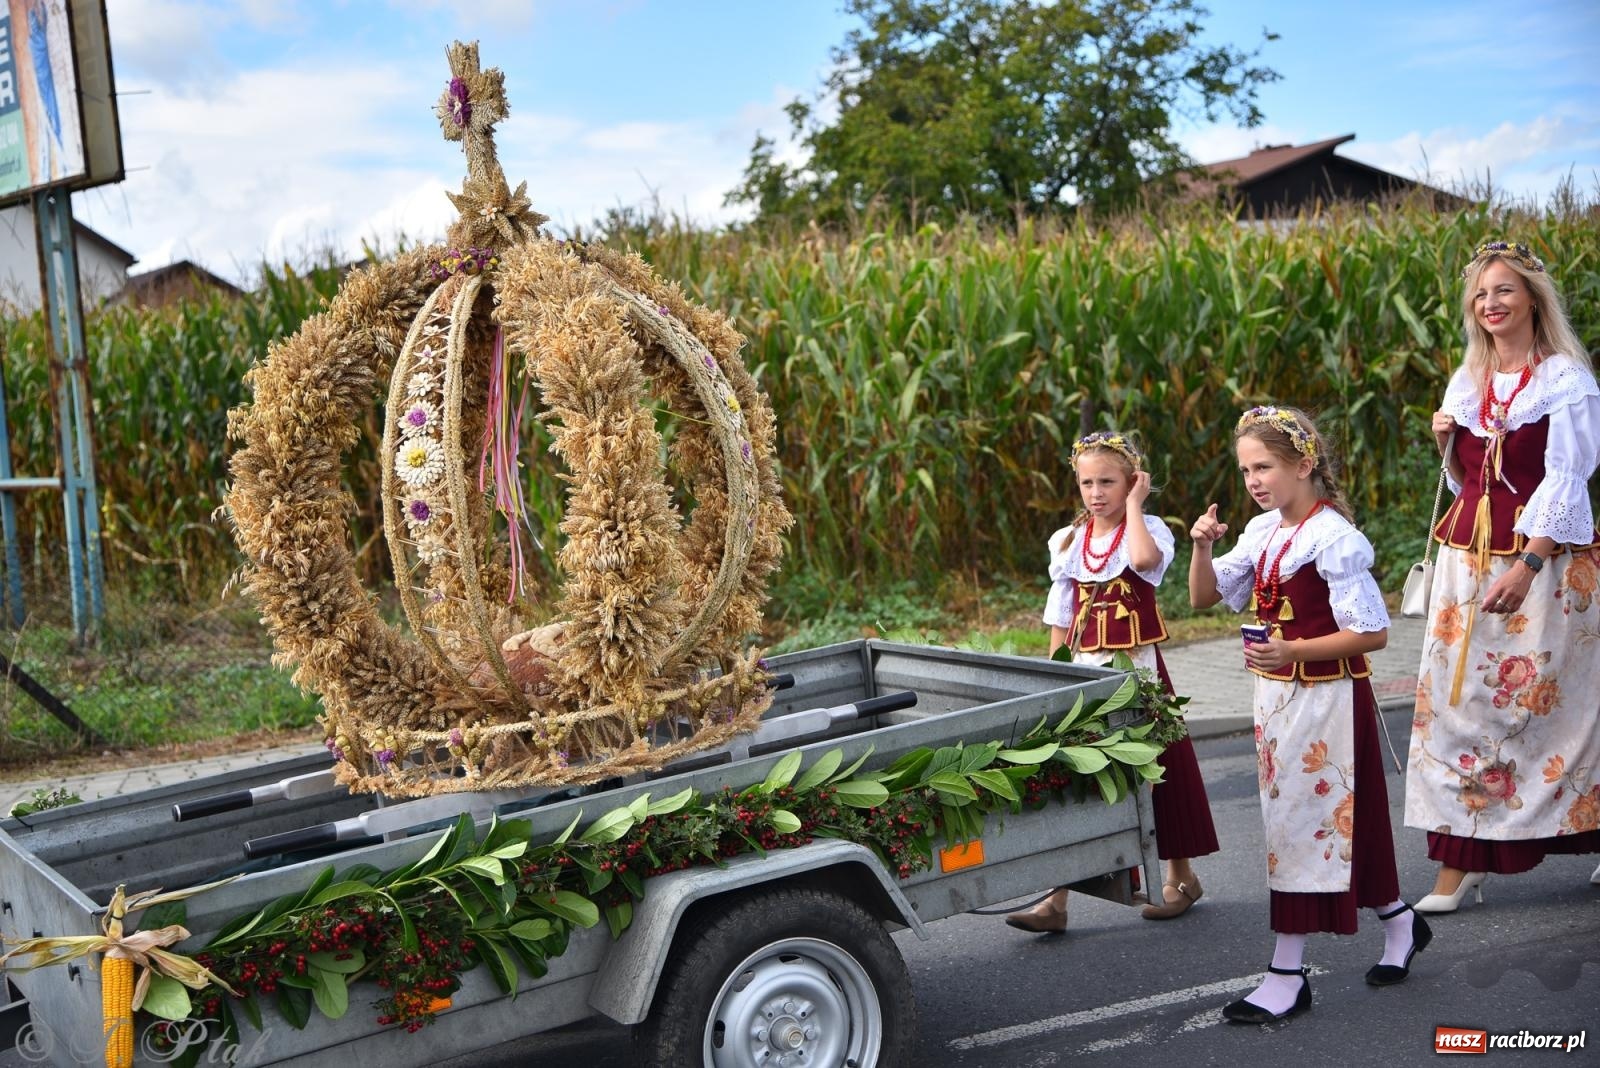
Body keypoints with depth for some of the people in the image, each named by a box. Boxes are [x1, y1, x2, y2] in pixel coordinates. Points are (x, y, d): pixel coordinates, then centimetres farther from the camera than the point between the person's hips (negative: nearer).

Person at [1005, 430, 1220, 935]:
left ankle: (1180, 875, 28)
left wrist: (1134, 505, -19)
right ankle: (1057, 898, -1)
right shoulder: (1070, 542, 7)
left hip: (1136, 669, -3)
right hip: (1085, 672, 4)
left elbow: (1144, 559, -32)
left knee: (1155, 769, 8)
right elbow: (1061, 619, 11)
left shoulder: (1147, 530, -5)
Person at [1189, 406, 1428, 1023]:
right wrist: (1203, 547, -7)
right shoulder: (1262, 532, 6)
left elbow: (1373, 633, -18)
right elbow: (1205, 597, 10)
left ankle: (1286, 976, 4)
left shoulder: (1333, 539, -17)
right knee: (1334, 823, 16)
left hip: (1326, 696, -8)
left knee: (1305, 823, -3)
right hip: (1276, 695, 8)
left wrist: (1292, 651, -25)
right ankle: (1398, 922, 35)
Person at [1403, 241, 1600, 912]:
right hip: (1468, 554, 6)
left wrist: (1526, 567, -22)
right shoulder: (1466, 381, 12)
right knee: (1459, 695, 2)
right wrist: (1447, 444, -1)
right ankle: (1461, 862, 6)